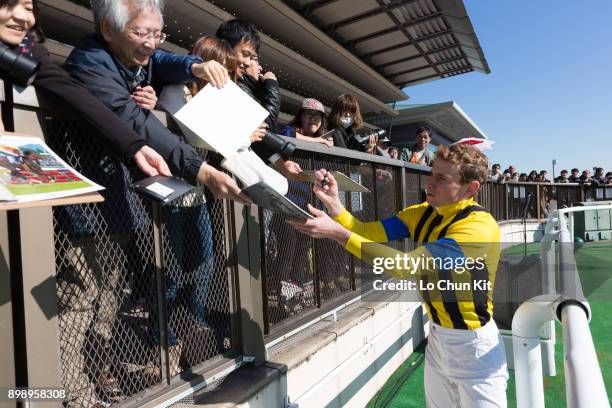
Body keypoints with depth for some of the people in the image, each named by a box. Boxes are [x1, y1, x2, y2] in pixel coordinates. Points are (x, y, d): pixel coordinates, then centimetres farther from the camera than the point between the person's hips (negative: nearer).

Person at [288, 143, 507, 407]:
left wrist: (336, 233, -35)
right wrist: (334, 204, -25)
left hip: (474, 345, -6)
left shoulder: (479, 227, -25)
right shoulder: (423, 213, -2)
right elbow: (368, 233, -8)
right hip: (437, 336, 7)